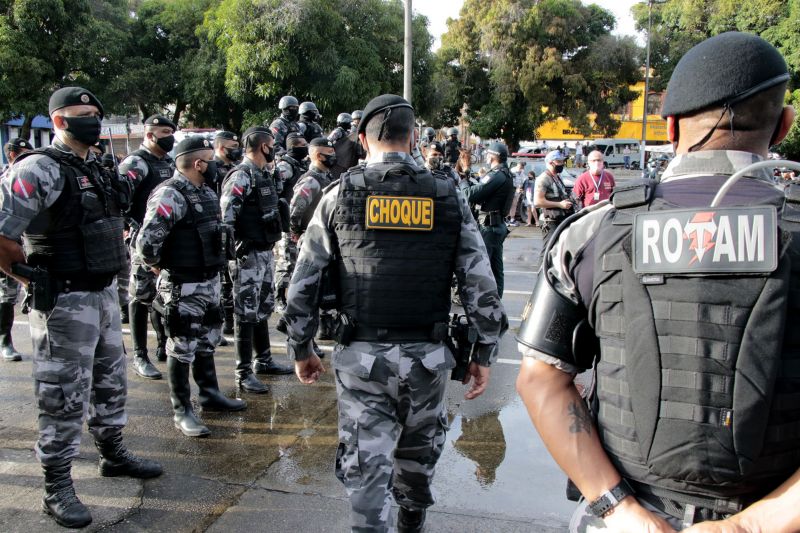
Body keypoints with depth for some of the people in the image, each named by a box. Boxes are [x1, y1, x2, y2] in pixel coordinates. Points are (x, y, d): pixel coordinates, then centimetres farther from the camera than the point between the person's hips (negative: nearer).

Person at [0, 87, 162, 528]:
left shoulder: (96, 172, 11)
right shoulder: (37, 171, -16)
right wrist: (40, 280, -15)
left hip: (105, 293, 9)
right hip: (65, 303, -8)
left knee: (110, 381, 20)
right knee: (65, 396, 1)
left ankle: (113, 454, 39)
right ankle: (57, 489, 16)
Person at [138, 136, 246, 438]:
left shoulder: (206, 193, 9)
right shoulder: (170, 195, -20)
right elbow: (146, 242, -27)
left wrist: (214, 268, 14)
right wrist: (158, 266, -10)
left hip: (210, 281, 9)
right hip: (182, 287, -8)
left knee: (207, 342, 20)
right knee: (182, 348, 3)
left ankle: (210, 394, 36)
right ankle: (181, 411, 15)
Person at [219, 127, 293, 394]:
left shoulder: (265, 174, 13)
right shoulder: (241, 176, -16)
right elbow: (225, 215, -23)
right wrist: (233, 250, -21)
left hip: (265, 252, 9)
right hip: (248, 255, -9)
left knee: (263, 308, 18)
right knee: (247, 312, -3)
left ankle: (264, 360, 31)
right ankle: (244, 373, 4)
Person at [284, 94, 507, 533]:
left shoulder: (340, 195, -3)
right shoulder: (448, 197, -1)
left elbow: (303, 283, -1)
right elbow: (481, 285, -3)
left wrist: (300, 349, 11)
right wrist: (484, 354, 7)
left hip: (361, 357, -2)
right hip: (426, 357, 2)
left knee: (366, 465, 7)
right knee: (418, 455, 24)